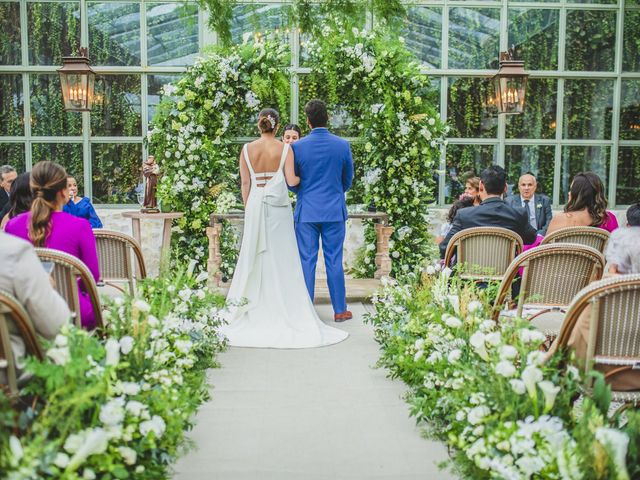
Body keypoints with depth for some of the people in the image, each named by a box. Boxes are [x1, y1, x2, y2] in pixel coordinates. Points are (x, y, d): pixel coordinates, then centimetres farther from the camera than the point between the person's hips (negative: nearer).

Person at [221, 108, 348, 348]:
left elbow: (245, 183, 3)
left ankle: (253, 309, 15)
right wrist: (303, 176, 9)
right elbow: (291, 180, -12)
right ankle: (284, 309, 5)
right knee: (281, 257, 3)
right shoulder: (285, 149, -4)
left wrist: (248, 208, 13)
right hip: (278, 207, -2)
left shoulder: (247, 149, 2)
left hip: (255, 205, 2)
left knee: (255, 257, 9)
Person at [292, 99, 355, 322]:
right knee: (334, 261, 7)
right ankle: (339, 310, 14)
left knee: (307, 261, 5)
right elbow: (348, 180, 8)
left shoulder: (297, 147, -7)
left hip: (307, 211, -1)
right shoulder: (343, 145, -3)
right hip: (335, 211, 1)